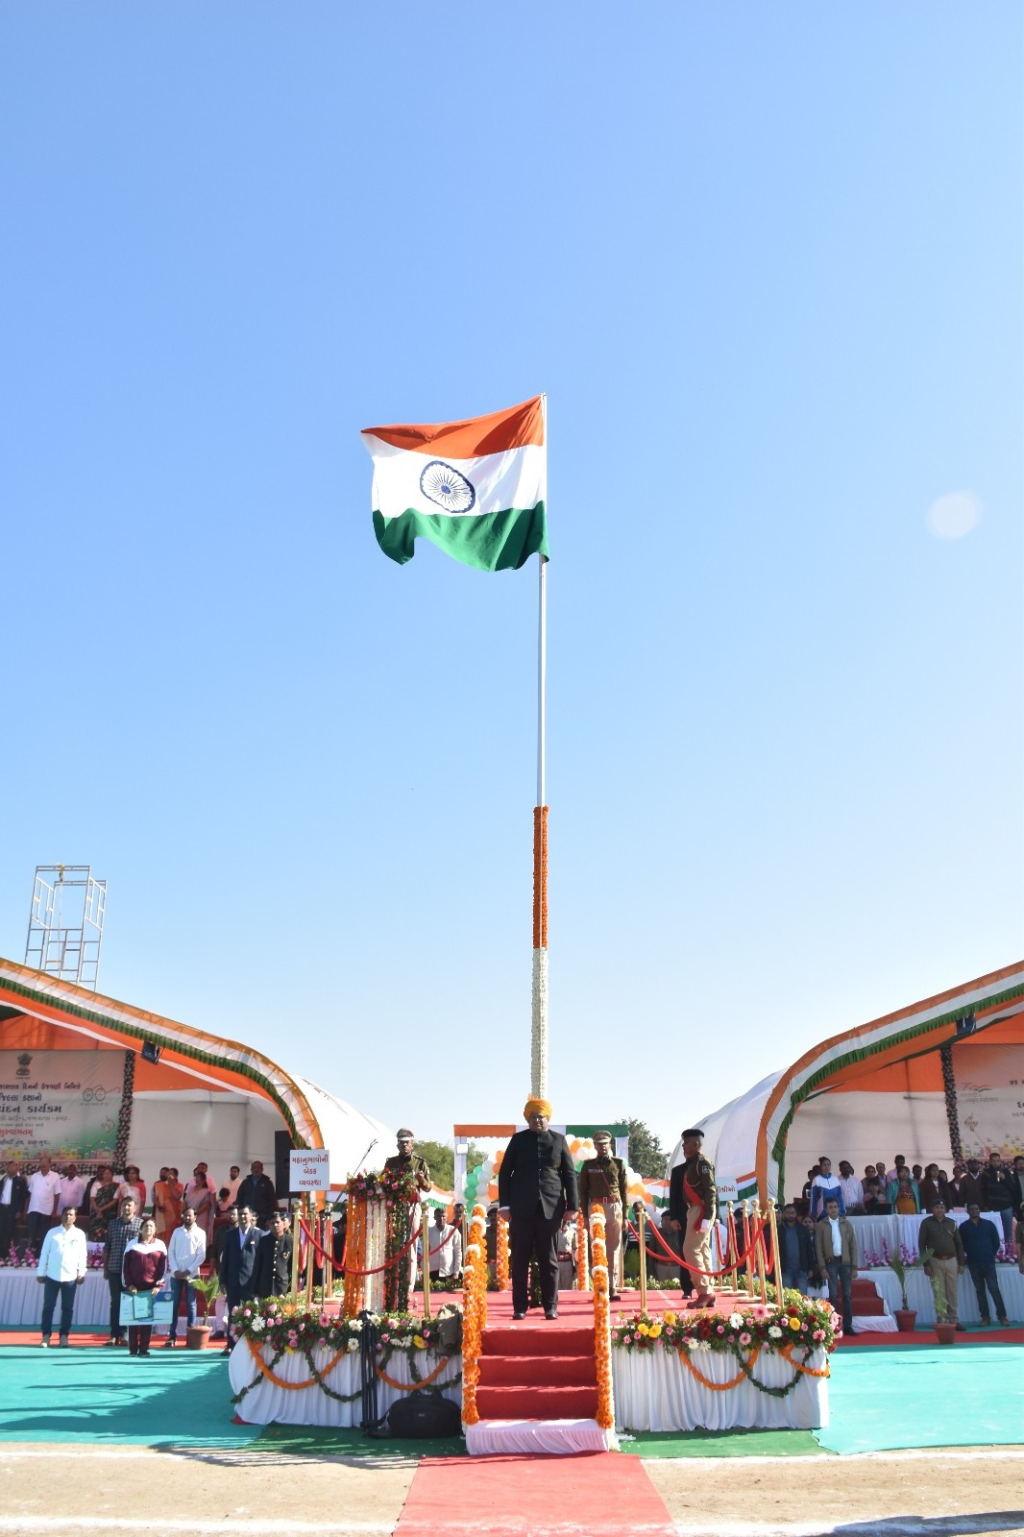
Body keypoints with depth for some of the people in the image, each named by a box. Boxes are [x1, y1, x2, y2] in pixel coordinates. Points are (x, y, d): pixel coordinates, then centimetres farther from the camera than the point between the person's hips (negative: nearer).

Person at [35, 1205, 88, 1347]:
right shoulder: (52, 1232, 3)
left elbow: (83, 1255, 3)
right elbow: (44, 1253, 4)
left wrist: (81, 1273, -2)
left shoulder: (79, 1234, 3)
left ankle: (64, 1335, 12)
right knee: (48, 1306, 3)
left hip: (70, 1277, 0)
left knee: (68, 1308, 4)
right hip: (52, 1276, 0)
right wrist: (40, 1272, 2)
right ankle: (46, 1335, 10)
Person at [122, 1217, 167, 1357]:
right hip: (134, 1288, 0)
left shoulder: (160, 1245, 4)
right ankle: (133, 1349, 8)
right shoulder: (132, 1245, 3)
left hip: (151, 1288, 0)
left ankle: (144, 1348, 7)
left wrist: (158, 1285, -7)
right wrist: (129, 1285, -6)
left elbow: (163, 1267, 2)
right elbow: (125, 1267, 3)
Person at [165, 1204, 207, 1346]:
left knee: (191, 1305, 2)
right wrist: (175, 1270, -8)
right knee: (174, 1304, 3)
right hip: (176, 1274, 2)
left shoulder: (200, 1233, -1)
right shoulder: (177, 1231, 6)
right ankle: (172, 1336, 7)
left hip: (191, 1274, -2)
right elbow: (170, 1252, 3)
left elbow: (201, 1255, -5)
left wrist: (188, 1271, -12)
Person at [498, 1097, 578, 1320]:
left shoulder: (559, 1140, 7)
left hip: (551, 1207, 0)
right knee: (520, 1260, 3)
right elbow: (505, 1173, 7)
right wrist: (504, 1204, -1)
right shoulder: (518, 1140, 6)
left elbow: (569, 1174, 7)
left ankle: (551, 1306, 10)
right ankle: (520, 1306, 9)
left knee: (549, 1260, 3)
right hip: (522, 1207, 0)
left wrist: (572, 1205, 1)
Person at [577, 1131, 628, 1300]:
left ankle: (612, 1287, 5)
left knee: (613, 1248, 2)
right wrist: (585, 1215, 2)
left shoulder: (618, 1163, 9)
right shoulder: (588, 1164, 8)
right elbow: (583, 1191, 8)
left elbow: (624, 1190, 8)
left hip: (615, 1207, 1)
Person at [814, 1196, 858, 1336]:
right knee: (833, 1295, -1)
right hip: (831, 1262, -2)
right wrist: (822, 1267, -9)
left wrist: (854, 1267, -2)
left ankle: (847, 1326, 9)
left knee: (847, 1294, 3)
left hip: (845, 1262, 2)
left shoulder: (846, 1223, 5)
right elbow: (818, 1247, -2)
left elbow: (853, 1245, 4)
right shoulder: (821, 1225, 0)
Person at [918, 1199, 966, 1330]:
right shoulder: (926, 1223, 0)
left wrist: (961, 1263, 5)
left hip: (951, 1261, 3)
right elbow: (922, 1244, -2)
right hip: (935, 1261, -3)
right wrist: (926, 1264, -8)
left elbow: (959, 1244, 12)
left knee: (952, 1293, 5)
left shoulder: (951, 1223, 9)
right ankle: (942, 1321, 1)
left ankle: (954, 1321, 11)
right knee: (940, 1294, -2)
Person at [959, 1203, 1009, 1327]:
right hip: (973, 1264, 1)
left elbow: (996, 1242, 6)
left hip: (988, 1263, -1)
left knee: (994, 1289, -6)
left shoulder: (989, 1224, 2)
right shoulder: (963, 1227, 2)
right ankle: (985, 1317, 10)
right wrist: (971, 1255, 5)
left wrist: (991, 1255, 5)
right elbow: (961, 1245, 7)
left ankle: (1002, 1316, -1)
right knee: (980, 1291, 6)